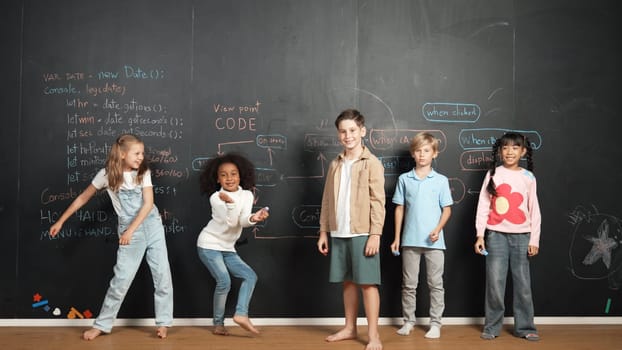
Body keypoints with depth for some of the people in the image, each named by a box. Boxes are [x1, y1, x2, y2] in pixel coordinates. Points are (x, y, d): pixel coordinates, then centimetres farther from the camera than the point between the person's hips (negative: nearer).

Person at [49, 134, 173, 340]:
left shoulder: (143, 172, -4)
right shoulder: (106, 175, -6)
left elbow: (148, 203, -11)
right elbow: (83, 198, 4)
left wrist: (130, 230, -21)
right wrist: (60, 221, 6)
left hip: (153, 226, 2)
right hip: (130, 231, -2)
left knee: (162, 275, 1)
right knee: (122, 278, -2)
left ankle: (163, 323, 13)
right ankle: (101, 325, 14)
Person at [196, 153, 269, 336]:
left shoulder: (247, 195, -2)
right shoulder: (216, 197, -14)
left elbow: (243, 221, -15)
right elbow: (230, 222, -24)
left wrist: (253, 218, -38)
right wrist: (230, 203, -42)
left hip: (227, 248, 6)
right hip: (209, 245, -6)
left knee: (250, 276, -3)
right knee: (224, 281, -16)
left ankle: (241, 314, -7)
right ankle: (218, 324, -1)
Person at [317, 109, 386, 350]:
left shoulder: (372, 163, -4)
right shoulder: (335, 165, 11)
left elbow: (378, 202, -9)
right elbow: (327, 200, 13)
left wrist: (375, 234, -15)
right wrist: (324, 231, 10)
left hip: (362, 234, -5)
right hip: (339, 234, 5)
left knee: (367, 283, -2)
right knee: (348, 282, 14)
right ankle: (350, 328, 26)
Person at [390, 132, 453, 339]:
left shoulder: (441, 180, 2)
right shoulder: (404, 179, 5)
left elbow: (447, 209, 3)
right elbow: (399, 209, 7)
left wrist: (438, 229, -14)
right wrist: (397, 237, 5)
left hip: (434, 241, -1)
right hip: (410, 240, 1)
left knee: (436, 284, 5)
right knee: (409, 284, 9)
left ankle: (435, 323, 15)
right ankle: (408, 321, 20)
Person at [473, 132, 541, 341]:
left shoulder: (528, 177, 8)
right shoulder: (493, 174, 3)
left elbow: (534, 210, 8)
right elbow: (483, 205, 1)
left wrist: (534, 239, 3)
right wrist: (480, 235, -5)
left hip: (521, 236, 1)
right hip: (496, 234, -1)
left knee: (523, 283, 4)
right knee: (495, 282, -2)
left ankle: (524, 327, 14)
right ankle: (492, 327, 9)